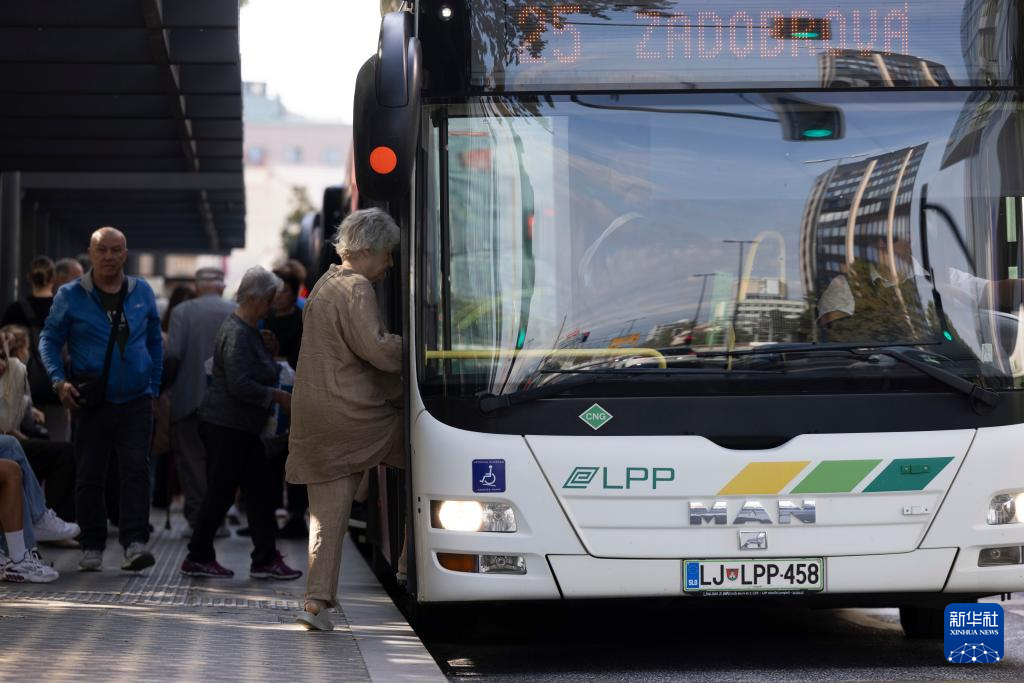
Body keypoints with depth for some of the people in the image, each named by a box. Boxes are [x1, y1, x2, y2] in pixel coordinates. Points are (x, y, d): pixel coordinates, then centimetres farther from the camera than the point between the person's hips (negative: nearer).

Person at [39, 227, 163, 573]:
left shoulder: (142, 293, 7)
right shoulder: (71, 296, 0)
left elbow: (155, 342, 16)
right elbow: (49, 339, 3)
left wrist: (154, 386, 10)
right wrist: (59, 380, -11)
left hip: (136, 401, 1)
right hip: (92, 401, -1)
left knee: (136, 469, -12)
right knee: (90, 476, 5)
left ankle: (135, 543, -16)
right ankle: (92, 547, 15)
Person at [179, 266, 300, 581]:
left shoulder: (248, 330, 14)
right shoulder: (237, 334, -19)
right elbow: (239, 384, -26)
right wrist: (277, 396, -18)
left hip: (240, 427, 10)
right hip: (226, 427, -10)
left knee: (259, 490, 8)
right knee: (220, 492, -3)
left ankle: (265, 559, 9)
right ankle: (198, 558, 7)